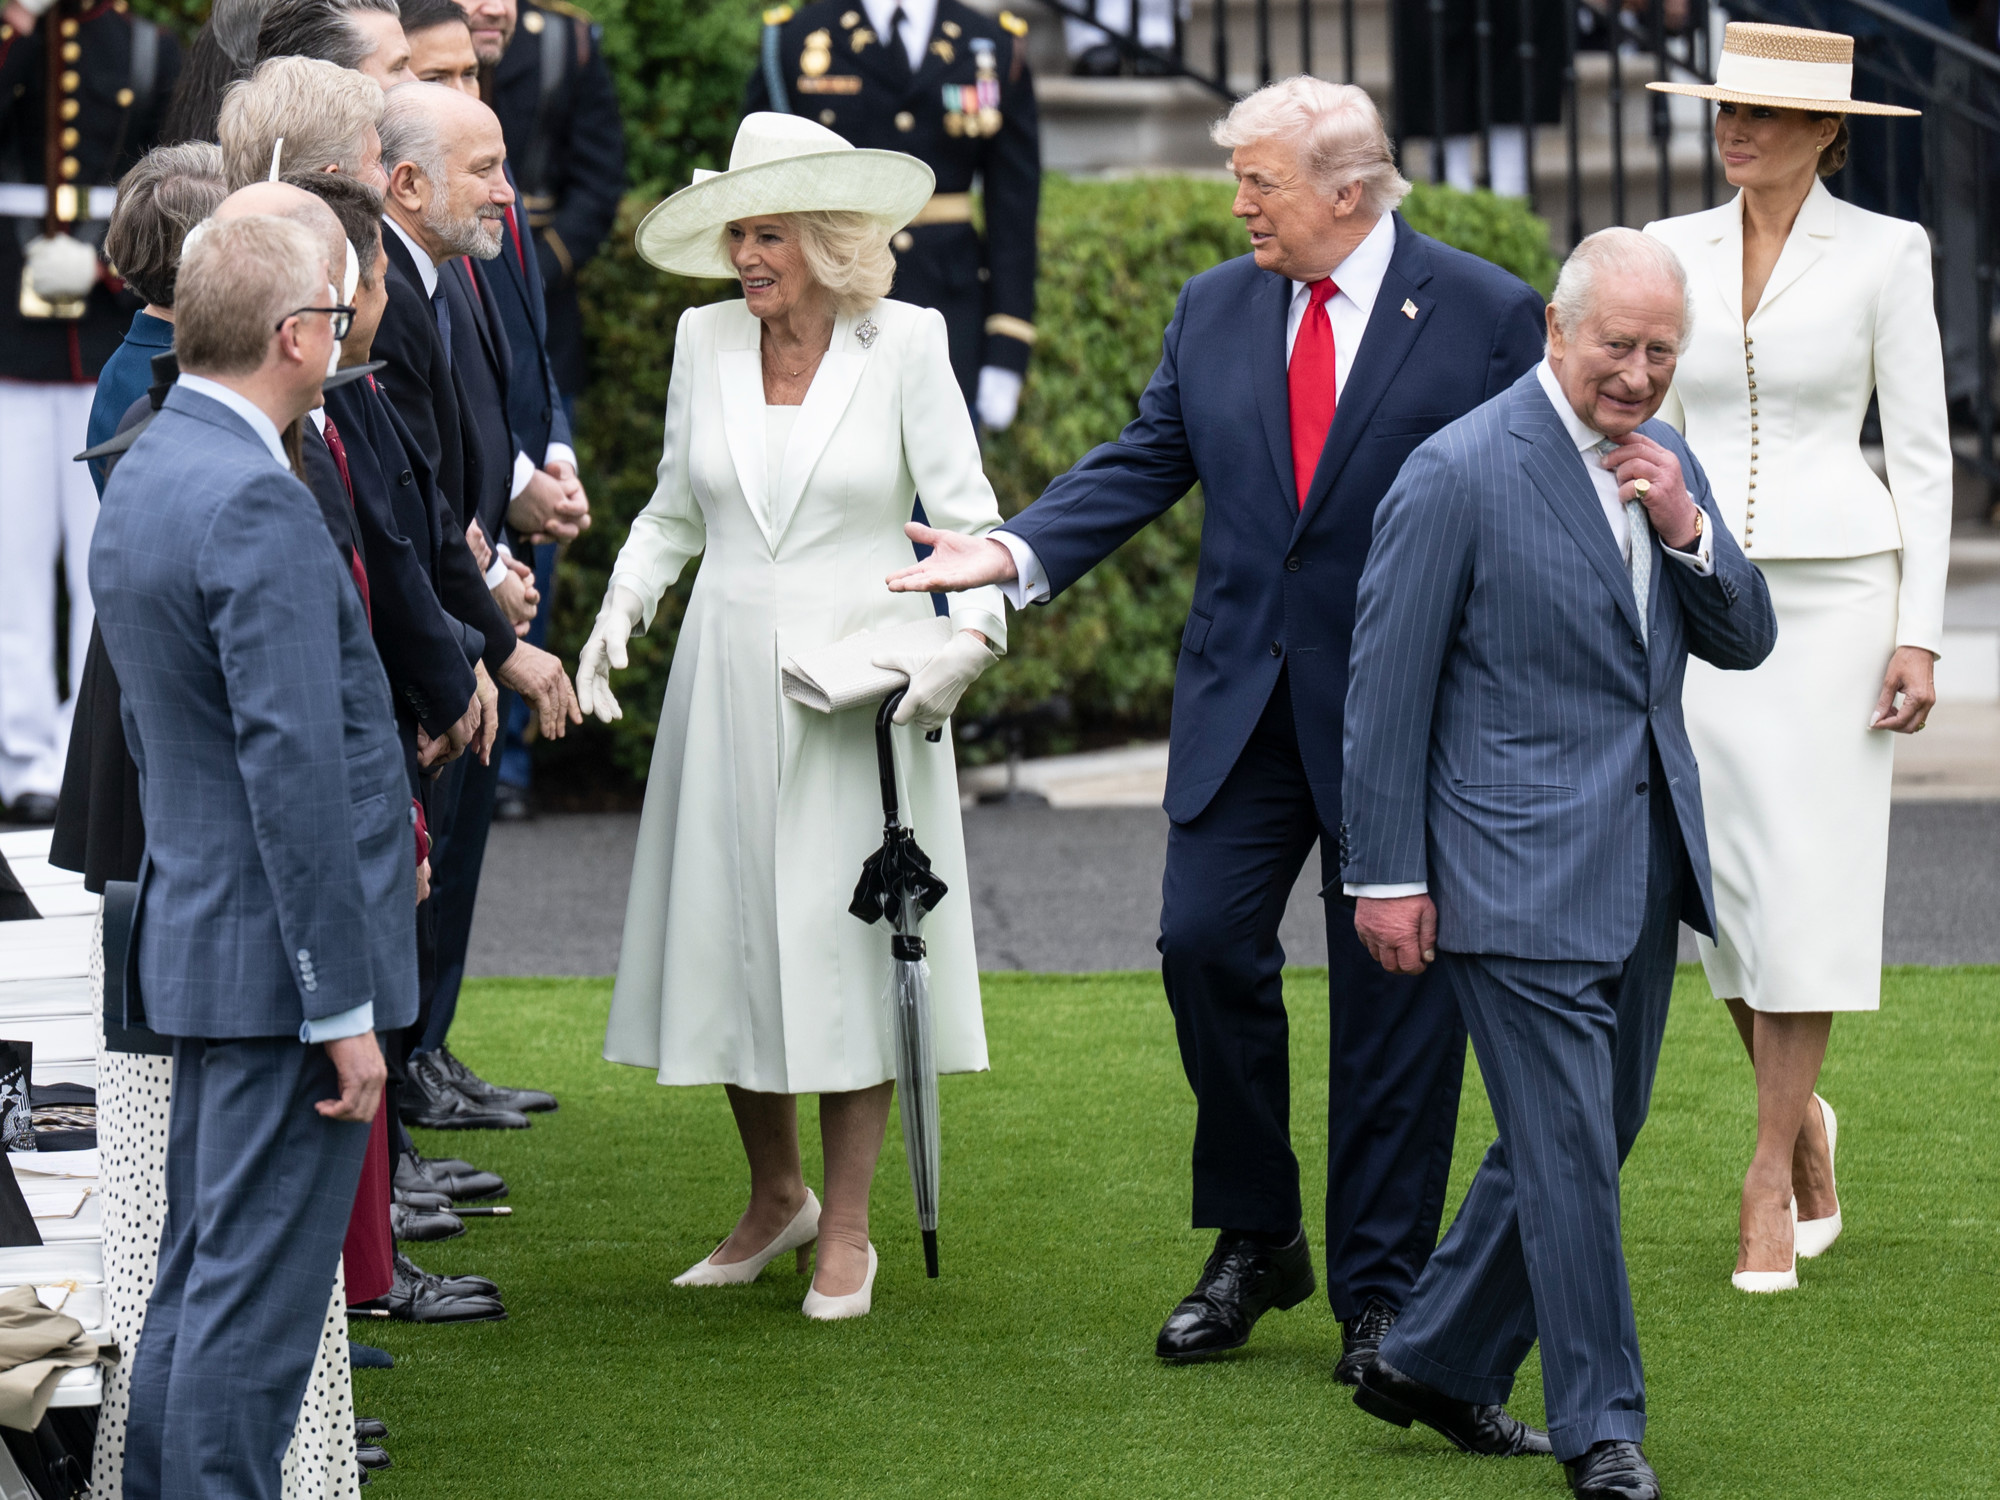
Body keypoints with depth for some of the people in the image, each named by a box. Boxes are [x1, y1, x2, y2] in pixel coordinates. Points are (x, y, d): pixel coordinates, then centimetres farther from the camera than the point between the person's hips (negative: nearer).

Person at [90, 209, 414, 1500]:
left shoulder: (142, 479, 12)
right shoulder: (256, 504, -20)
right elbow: (293, 772, -22)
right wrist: (345, 1008, -20)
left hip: (198, 940, 10)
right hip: (284, 956, -10)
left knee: (199, 1283, 16)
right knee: (256, 1295, -6)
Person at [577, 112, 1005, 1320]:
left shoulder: (905, 343, -4)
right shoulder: (706, 339, 6)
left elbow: (967, 516, -4)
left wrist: (972, 634, -20)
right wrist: (621, 608, 1)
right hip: (728, 678, 4)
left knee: (851, 943, -2)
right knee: (727, 935, 5)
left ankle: (848, 1230, 10)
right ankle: (776, 1196, 25)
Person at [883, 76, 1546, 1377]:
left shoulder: (1485, 315, -6)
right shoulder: (1213, 309, 8)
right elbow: (1142, 466, 8)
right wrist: (1016, 551, -9)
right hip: (1243, 694, 4)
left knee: (1394, 991, 2)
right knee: (1206, 943, -3)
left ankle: (1382, 1295, 11)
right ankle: (1257, 1243, 17)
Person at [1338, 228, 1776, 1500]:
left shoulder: (1662, 458, 10)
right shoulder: (1459, 473, -12)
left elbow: (1745, 642, 11)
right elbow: (1387, 685, -10)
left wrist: (1686, 529, -8)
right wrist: (1385, 873, -11)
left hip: (1644, 867, 8)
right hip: (1521, 872, -8)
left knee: (1586, 1140, 13)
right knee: (1568, 1150, -6)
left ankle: (1435, 1362, 27)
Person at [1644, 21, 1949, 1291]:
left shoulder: (1886, 253, -2)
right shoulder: (1673, 254, 7)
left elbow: (1922, 451, -2)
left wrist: (1921, 636, -8)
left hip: (1834, 594, -3)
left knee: (1807, 881, -6)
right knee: (1730, 879, 3)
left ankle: (1770, 1181, -1)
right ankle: (1803, 1114, 27)